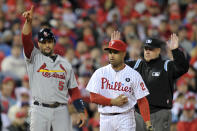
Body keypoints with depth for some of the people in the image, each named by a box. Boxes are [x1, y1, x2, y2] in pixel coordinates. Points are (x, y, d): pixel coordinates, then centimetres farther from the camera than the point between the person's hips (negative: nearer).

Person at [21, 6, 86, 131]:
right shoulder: (34, 57, 8)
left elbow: (74, 90, 14)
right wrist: (28, 21, -25)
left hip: (61, 110, 2)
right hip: (40, 110, -2)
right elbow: (26, 39, -9)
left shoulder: (65, 64, 15)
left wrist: (81, 111, 4)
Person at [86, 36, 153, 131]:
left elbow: (142, 101, -3)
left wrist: (148, 123, -13)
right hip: (105, 118, 3)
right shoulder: (100, 73, 4)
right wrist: (113, 101, -12)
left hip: (125, 118, -2)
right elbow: (93, 97, -1)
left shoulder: (133, 75, -1)